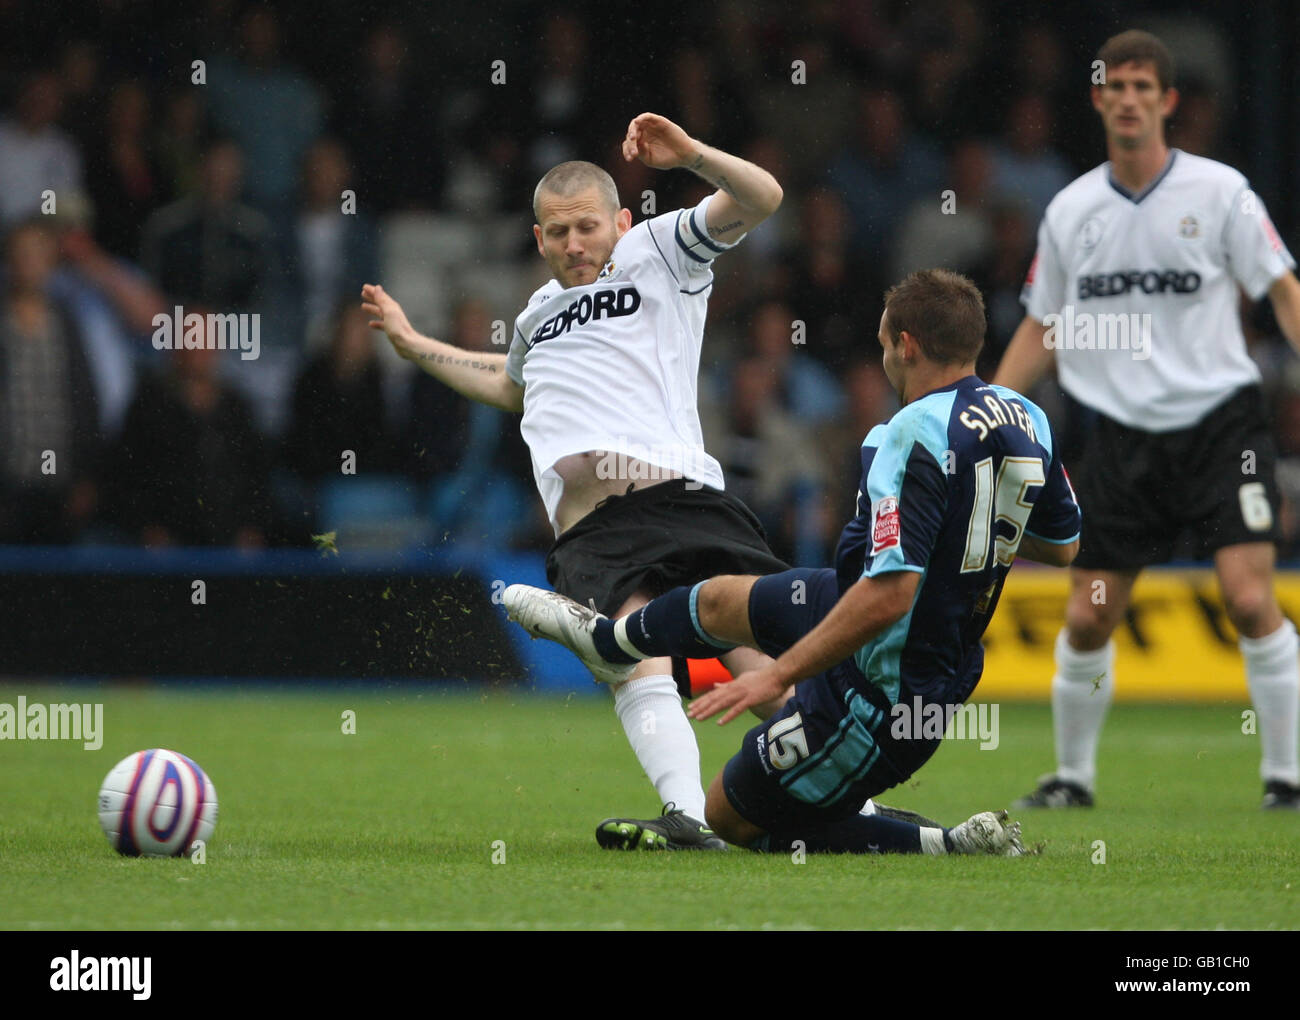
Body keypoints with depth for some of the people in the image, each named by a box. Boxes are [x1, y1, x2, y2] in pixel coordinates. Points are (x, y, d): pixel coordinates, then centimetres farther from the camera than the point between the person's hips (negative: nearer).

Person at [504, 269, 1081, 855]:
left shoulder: (915, 438, -31)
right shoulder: (1026, 419, -4)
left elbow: (888, 594, -37)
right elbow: (1061, 545, 11)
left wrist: (780, 672, -28)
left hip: (877, 692, -9)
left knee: (732, 818, 11)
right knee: (719, 600, 29)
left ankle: (948, 847, 2)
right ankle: (602, 639, 61)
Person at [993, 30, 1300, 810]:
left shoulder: (1220, 192, -2)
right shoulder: (1071, 211, 7)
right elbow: (1040, 330, 15)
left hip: (1222, 423, -3)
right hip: (1125, 437, 3)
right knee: (1087, 619, 2)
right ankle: (1073, 776, 20)